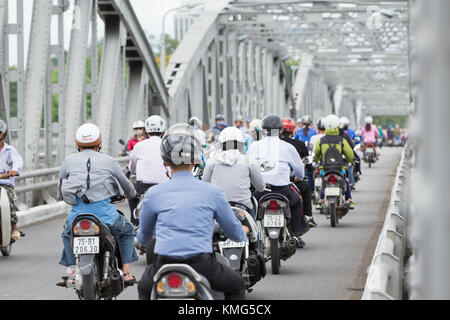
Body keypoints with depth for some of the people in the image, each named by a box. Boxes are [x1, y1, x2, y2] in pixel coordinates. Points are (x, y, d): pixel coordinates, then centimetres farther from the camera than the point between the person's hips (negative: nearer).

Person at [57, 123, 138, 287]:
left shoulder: (68, 162, 10)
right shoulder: (109, 161, 7)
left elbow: (60, 190, 20)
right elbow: (126, 184, 20)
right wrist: (132, 194, 44)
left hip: (78, 213, 1)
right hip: (103, 213, -1)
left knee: (67, 234, 33)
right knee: (127, 231, 25)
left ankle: (73, 270, 21)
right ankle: (126, 272, 16)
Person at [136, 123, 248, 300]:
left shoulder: (153, 193, 5)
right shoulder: (213, 192, 3)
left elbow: (143, 238, 20)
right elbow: (235, 233, 13)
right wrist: (243, 232, 39)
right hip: (201, 265, -1)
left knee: (144, 289, 33)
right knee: (236, 285, 28)